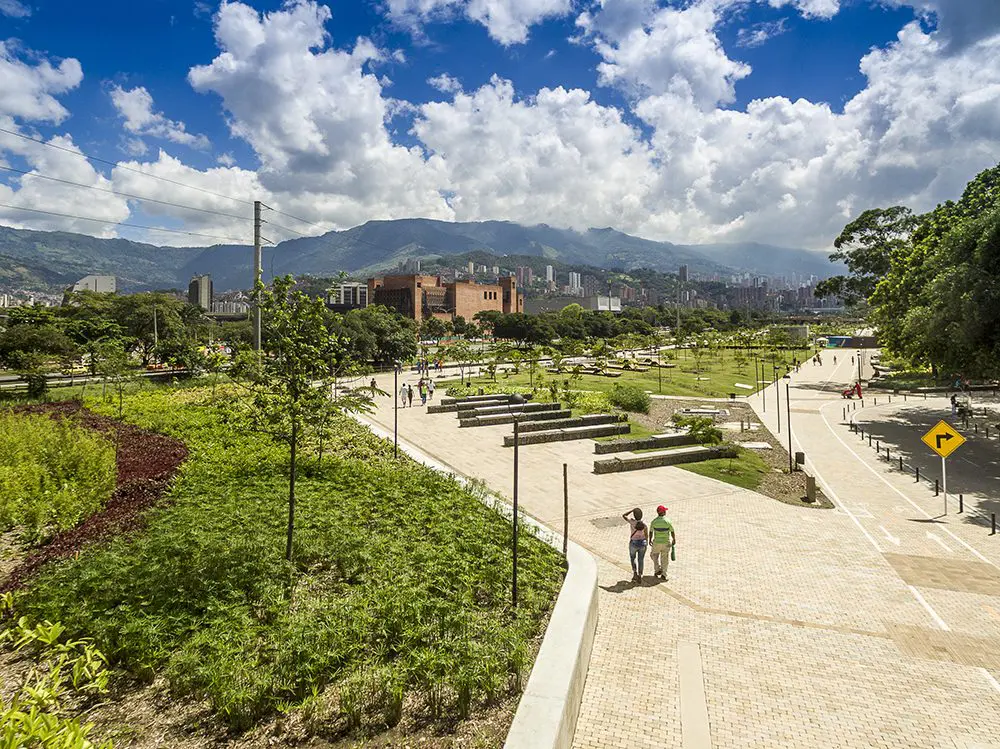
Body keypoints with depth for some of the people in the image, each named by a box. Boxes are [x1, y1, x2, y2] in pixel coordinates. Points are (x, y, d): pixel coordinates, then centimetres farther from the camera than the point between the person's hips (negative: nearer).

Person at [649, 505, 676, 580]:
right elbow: (672, 532, -5)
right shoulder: (667, 521, -14)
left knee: (654, 555, 25)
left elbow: (651, 532, -3)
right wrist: (674, 540, 13)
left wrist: (650, 540, 14)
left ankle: (657, 569, 13)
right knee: (665, 558, 14)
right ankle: (663, 575, 16)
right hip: (666, 542, 0)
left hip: (656, 542, 0)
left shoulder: (654, 521, -12)